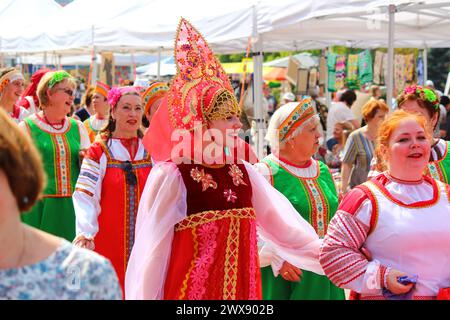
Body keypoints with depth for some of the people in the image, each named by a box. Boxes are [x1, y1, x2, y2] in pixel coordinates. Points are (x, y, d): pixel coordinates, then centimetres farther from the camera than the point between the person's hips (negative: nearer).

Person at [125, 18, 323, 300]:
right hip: (191, 290, -6)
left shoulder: (244, 172, 4)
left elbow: (284, 226, 3)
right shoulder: (171, 176, -12)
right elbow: (152, 255, -11)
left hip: (242, 289, 6)